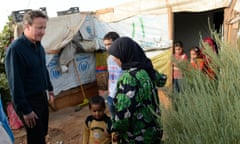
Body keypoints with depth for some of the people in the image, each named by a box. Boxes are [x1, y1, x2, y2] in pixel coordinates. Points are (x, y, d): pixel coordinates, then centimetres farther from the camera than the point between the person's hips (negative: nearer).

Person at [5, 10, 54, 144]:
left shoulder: (39, 45, 4)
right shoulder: (15, 49, -23)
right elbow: (15, 83, -23)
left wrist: (50, 88, 22)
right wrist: (25, 110, -20)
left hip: (42, 96, 8)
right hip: (28, 101, -8)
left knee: (43, 132, 21)